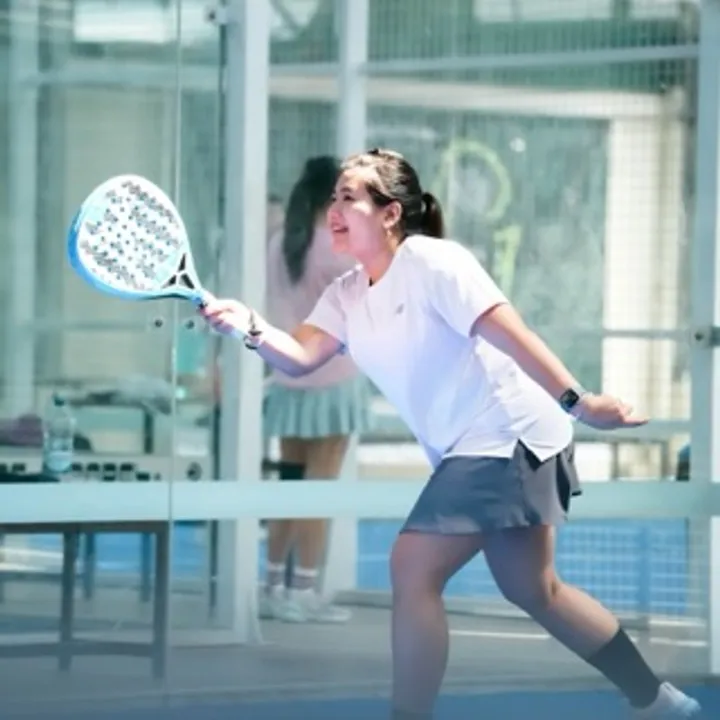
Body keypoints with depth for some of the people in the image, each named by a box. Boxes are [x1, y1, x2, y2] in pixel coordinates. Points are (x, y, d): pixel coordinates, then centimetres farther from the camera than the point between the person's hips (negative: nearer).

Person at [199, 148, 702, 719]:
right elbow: (299, 358, -4)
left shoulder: (431, 262, -16)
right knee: (533, 590, 18)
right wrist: (251, 328, -24)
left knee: (413, 570, -16)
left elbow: (510, 333, -22)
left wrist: (577, 402, -28)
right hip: (472, 451, 10)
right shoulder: (347, 295, 9)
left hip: (506, 437, -10)